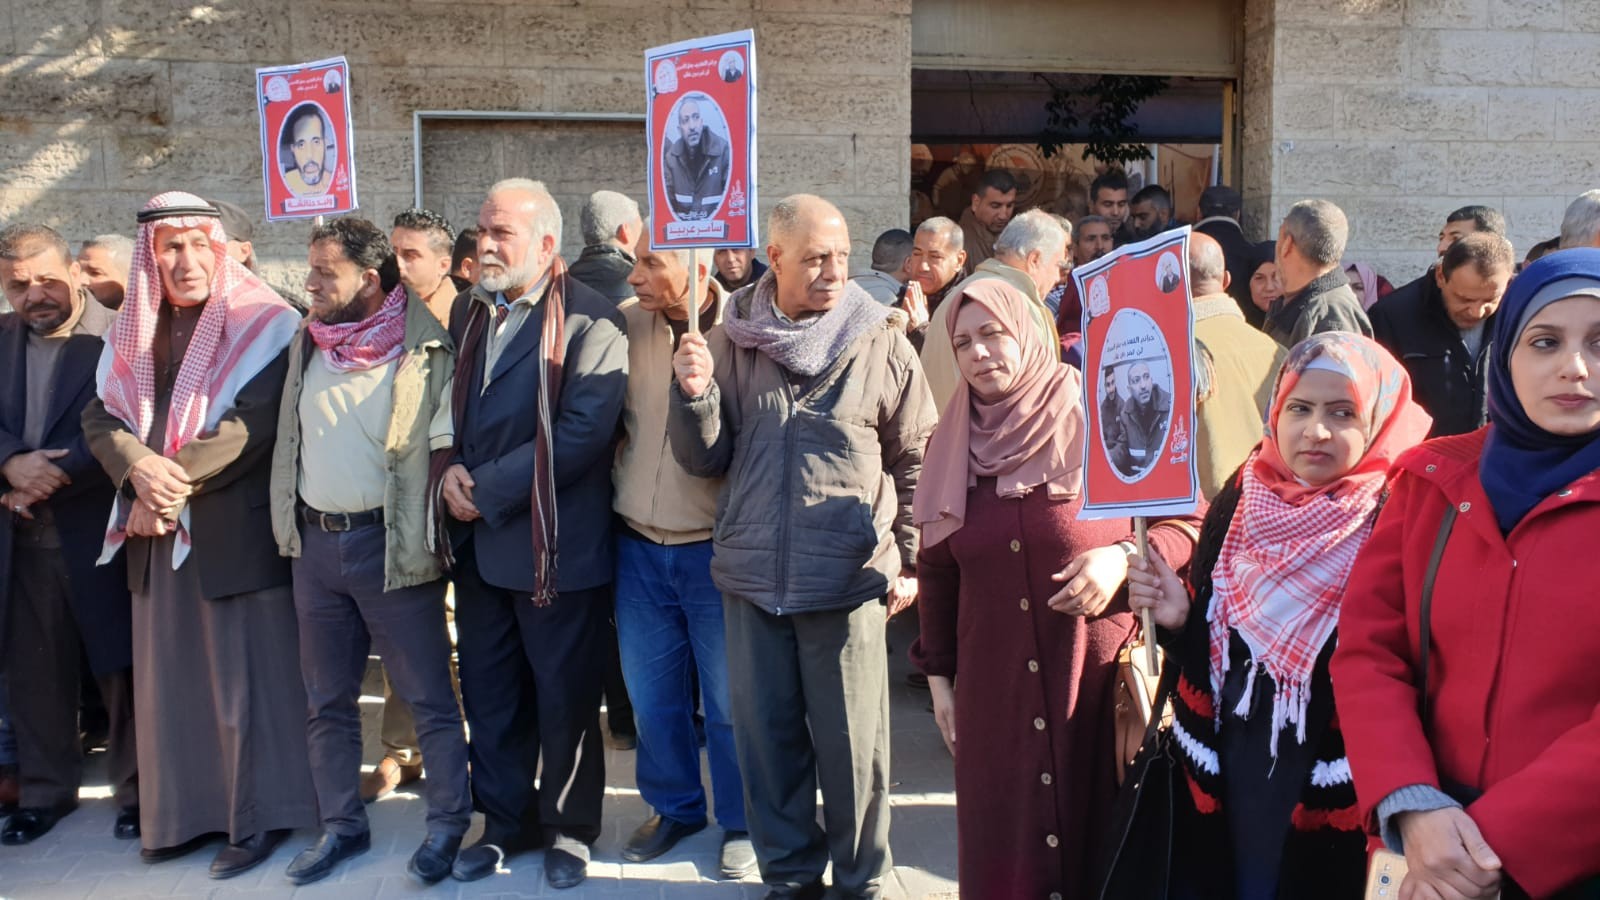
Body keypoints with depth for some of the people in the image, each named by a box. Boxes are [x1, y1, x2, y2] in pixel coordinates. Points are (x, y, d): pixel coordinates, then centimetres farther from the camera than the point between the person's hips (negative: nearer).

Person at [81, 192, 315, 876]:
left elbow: (253, 423, -15)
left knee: (244, 675, 1)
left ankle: (259, 815, 13)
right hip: (154, 529, 6)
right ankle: (184, 812, 25)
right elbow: (100, 416, 6)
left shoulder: (262, 324, -5)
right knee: (169, 677, 12)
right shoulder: (135, 332, 12)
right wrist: (140, 468, -15)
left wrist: (176, 486, -15)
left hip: (235, 528, -6)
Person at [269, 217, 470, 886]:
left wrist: (426, 538, -13)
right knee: (327, 699, 15)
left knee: (428, 696, 3)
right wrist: (290, 527, 12)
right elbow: (290, 438, 18)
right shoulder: (308, 343, 9)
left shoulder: (423, 350, -9)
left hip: (390, 544, -6)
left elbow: (446, 446, -7)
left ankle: (449, 823, 18)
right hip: (314, 541, 6)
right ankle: (340, 824, 30)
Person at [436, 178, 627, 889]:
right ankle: (506, 822, 34)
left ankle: (568, 828, 29)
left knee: (565, 699, 8)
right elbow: (448, 405, 14)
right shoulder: (468, 312, 12)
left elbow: (583, 431, -22)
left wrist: (485, 488, -18)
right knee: (489, 696, 16)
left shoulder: (590, 321, -13)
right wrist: (449, 468, -7)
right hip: (478, 543, 7)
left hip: (556, 544, -6)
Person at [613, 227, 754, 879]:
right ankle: (674, 806, 38)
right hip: (639, 544, 4)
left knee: (728, 699, 10)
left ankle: (740, 824, 30)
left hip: (715, 548, -4)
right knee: (652, 694, 16)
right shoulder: (626, 323, -2)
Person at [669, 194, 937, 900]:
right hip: (752, 576, 2)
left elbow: (916, 460, 4)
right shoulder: (731, 340, 3)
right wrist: (694, 394, -13)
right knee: (766, 734, 13)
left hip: (848, 578, -2)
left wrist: (909, 560, 1)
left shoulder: (880, 342, -2)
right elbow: (704, 458, 5)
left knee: (851, 740, 8)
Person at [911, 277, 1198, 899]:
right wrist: (938, 675, 10)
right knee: (1004, 848, 10)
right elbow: (935, 571, 11)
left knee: (1101, 839, 6)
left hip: (1100, 676, -3)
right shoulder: (953, 445, 4)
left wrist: (1126, 558, -20)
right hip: (995, 690, 3)